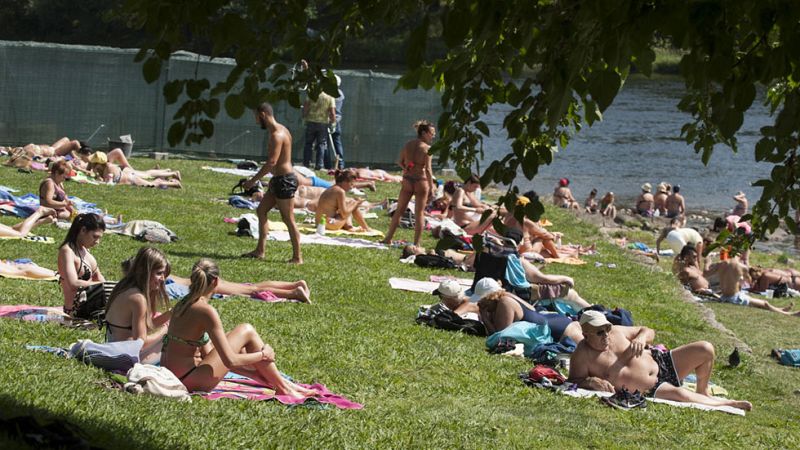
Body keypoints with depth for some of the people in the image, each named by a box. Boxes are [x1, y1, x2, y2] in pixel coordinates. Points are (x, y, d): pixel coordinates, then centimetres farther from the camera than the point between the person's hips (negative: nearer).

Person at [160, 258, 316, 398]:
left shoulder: (182, 304, 9)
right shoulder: (206, 311, -18)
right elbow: (230, 361, -20)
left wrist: (254, 372, 16)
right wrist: (263, 355, -1)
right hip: (191, 381, -9)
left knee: (230, 338, 25)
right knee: (246, 331, 1)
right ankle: (283, 387, 12)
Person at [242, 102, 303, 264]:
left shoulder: (277, 135, -19)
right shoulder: (280, 130, 13)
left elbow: (271, 162, -26)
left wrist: (253, 180, -22)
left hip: (284, 180, -11)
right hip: (278, 179, 11)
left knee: (288, 219, -4)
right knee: (261, 211, 15)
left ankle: (297, 257, 1)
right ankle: (259, 251, 20)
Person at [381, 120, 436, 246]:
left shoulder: (408, 145, 3)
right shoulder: (427, 148, -13)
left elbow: (400, 162, 8)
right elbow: (428, 169, -17)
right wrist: (431, 186, -12)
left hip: (407, 180, 4)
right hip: (421, 180, -4)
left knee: (399, 210, 15)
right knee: (419, 213, 5)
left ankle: (388, 238, 20)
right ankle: (416, 243, 7)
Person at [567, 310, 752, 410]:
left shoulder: (615, 332, -2)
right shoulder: (582, 356, -17)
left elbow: (648, 331, 11)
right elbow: (574, 381, -14)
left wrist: (641, 339, -13)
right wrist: (591, 381, -33)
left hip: (660, 362, 7)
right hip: (651, 391, -6)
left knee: (706, 349, -3)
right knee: (680, 394, -35)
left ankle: (703, 393, 22)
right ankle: (725, 404, -9)